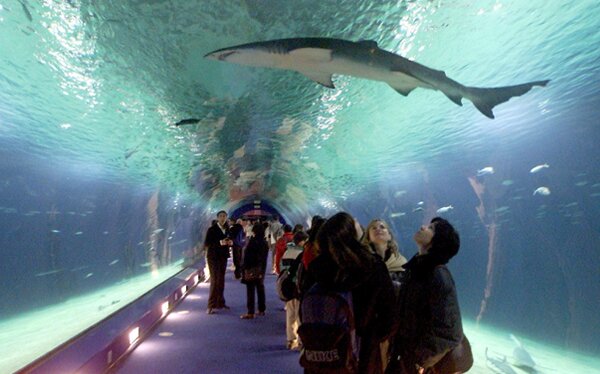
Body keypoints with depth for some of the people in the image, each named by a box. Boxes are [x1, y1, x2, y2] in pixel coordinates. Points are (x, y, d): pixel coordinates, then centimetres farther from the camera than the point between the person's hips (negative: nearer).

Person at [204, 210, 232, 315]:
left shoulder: (227, 229, 6)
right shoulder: (212, 229, -10)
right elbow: (206, 243, -15)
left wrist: (231, 242, -9)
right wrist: (220, 242, -26)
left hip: (223, 257, 6)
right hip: (213, 257, -6)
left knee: (221, 281, 14)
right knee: (215, 281, -7)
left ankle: (220, 302, 27)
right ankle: (211, 306, 1)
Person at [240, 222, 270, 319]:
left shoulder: (253, 241, -17)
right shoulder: (265, 242, 3)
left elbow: (247, 256, -14)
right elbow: (264, 258, 9)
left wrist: (244, 268, -7)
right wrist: (262, 270, 16)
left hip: (251, 270, -7)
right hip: (260, 270, 7)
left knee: (250, 290, -2)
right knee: (260, 289, 15)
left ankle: (250, 313, -1)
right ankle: (261, 310, 23)